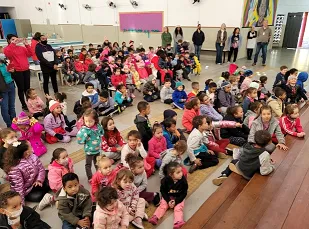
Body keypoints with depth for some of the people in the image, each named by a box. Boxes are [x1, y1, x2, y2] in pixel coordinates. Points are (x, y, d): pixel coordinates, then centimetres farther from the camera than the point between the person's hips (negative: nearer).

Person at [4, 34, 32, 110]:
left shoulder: (22, 47, 13)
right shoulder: (7, 49, 1)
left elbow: (30, 54, 3)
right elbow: (8, 54, -21)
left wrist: (26, 44, -6)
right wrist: (13, 44, -21)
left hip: (26, 70, 4)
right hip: (17, 71, -4)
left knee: (27, 87, 9)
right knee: (21, 88, 1)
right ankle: (24, 105, 10)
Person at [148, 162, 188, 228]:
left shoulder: (183, 180, -19)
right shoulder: (165, 180, -20)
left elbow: (184, 193, -11)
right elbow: (163, 191, -6)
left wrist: (176, 201, -20)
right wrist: (168, 200, -18)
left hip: (179, 198, -1)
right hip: (168, 197, 1)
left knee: (178, 208, -21)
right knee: (162, 205, -16)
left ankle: (178, 222, -38)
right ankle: (155, 217, -26)